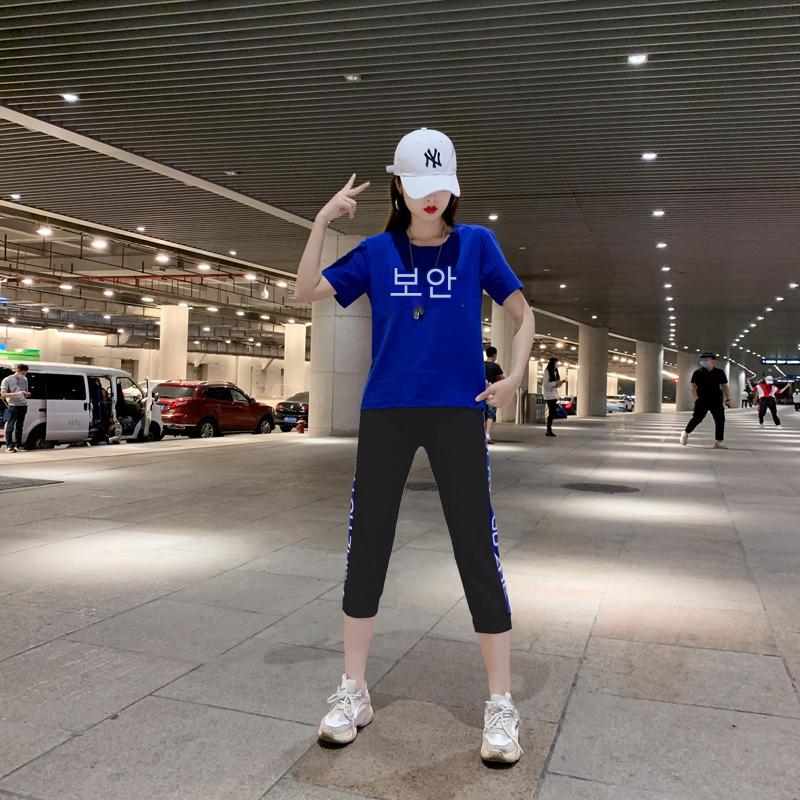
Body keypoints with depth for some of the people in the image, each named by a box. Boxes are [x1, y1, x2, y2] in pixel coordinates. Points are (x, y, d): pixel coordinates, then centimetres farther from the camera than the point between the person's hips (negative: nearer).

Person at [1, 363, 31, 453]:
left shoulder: (24, 379, 14)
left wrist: (27, 394, 0)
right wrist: (16, 394, -21)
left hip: (23, 405, 6)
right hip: (13, 406, -5)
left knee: (20, 426, 11)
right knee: (10, 426, -7)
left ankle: (18, 444, 18)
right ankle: (9, 446, -4)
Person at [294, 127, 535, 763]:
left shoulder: (476, 243, 5)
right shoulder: (377, 251, 8)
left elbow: (523, 314, 7)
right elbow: (307, 292, 3)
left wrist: (514, 376, -8)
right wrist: (323, 220, -6)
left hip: (458, 412, -2)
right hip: (386, 412, 2)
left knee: (477, 552, -3)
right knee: (366, 545, 4)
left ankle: (501, 706, 11)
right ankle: (354, 692, 20)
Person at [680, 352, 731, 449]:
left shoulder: (720, 372, 3)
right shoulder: (698, 373, -2)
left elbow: (724, 386, 10)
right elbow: (693, 387, 1)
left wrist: (727, 399, 2)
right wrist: (696, 399, -9)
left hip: (716, 401, 2)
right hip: (702, 401, -2)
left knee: (720, 419, -3)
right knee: (697, 419, -4)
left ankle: (719, 441, 5)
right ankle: (686, 433, 20)